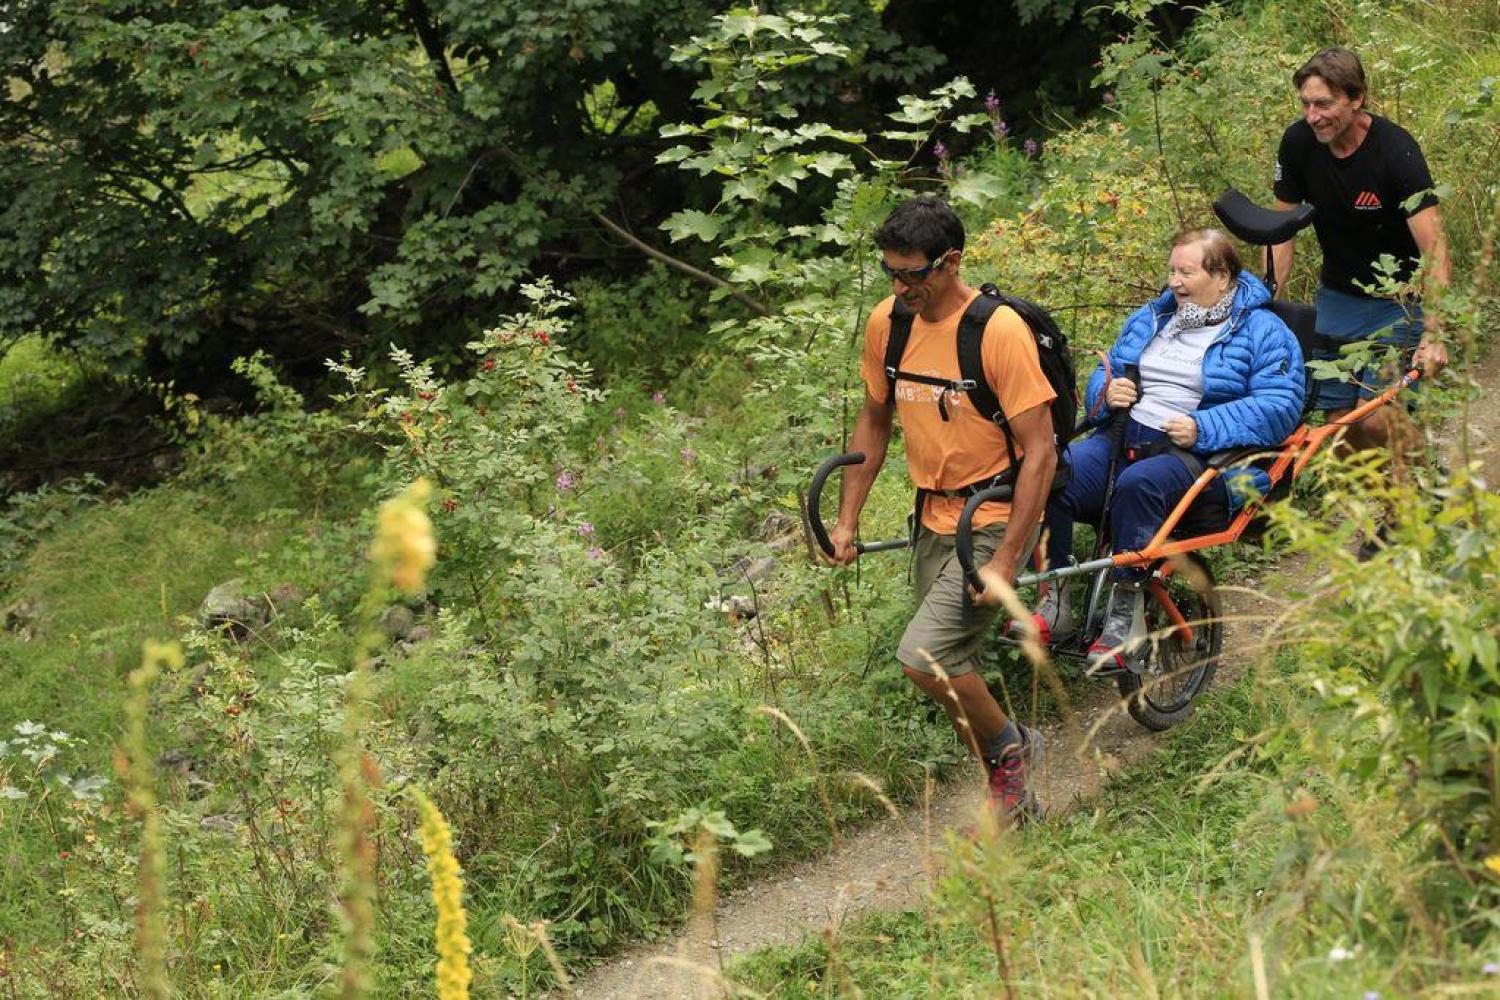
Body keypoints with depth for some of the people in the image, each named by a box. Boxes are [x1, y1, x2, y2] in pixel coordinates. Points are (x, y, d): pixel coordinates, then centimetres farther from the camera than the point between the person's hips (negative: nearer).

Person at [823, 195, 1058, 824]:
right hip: (935, 520, 7)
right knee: (953, 669, 10)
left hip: (997, 519, -7)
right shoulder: (888, 321, 0)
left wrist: (1005, 563, -23)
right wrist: (847, 519, 9)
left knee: (924, 655, -21)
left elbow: (1040, 452, -19)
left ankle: (1010, 747, 5)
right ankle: (1013, 800, 28)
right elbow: (874, 420, 15)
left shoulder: (998, 330, -20)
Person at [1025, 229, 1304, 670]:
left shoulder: (1262, 331, 4)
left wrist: (1203, 428, -19)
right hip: (1122, 441, 6)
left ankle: (1126, 617, -33)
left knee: (1138, 483, -40)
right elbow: (1101, 377, 28)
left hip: (1198, 457, -5)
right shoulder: (1150, 318, 24)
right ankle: (1055, 605, -22)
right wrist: (1108, 394, 2)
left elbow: (1279, 408, -8)